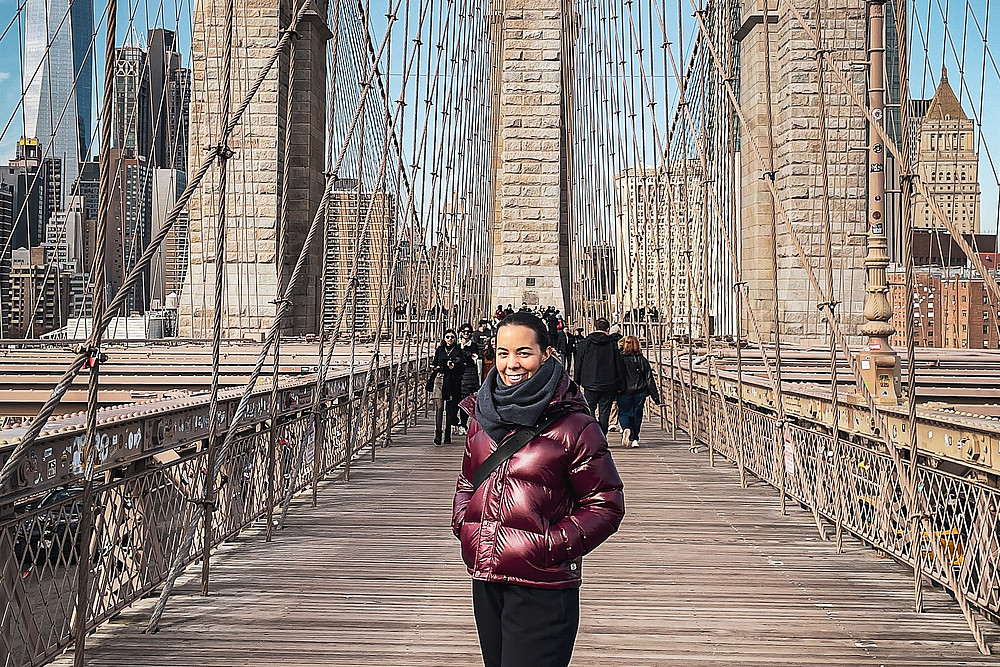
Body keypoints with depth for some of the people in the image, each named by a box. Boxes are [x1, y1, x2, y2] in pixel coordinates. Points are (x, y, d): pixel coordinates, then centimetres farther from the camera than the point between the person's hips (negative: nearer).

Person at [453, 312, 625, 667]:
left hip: (541, 588, -6)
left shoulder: (574, 426, -11)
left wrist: (553, 545, -16)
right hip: (484, 582, 7)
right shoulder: (481, 417, 7)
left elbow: (606, 504, -8)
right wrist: (463, 526, 5)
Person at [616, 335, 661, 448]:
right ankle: (634, 439, 14)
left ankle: (627, 429, -21)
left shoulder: (620, 359, -5)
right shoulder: (642, 360, 1)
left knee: (624, 413, 8)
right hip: (640, 392, 2)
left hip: (624, 392, -2)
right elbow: (650, 379, 2)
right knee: (637, 415, 13)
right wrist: (655, 396, 5)